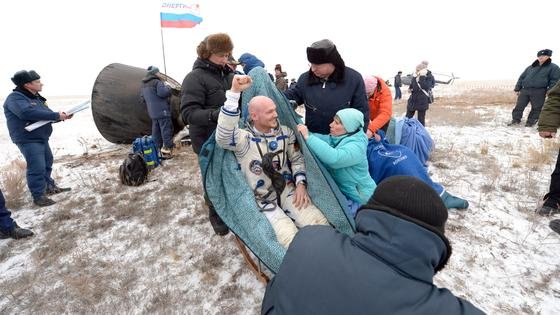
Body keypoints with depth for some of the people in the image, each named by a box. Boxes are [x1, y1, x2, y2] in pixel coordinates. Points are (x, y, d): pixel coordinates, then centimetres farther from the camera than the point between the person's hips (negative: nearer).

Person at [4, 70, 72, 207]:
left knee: (47, 163, 19)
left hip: (42, 138, 10)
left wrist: (62, 116, -5)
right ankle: (38, 197, -1)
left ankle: (50, 187, 35)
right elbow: (28, 113, -33)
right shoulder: (15, 98, -16)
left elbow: (47, 114, 16)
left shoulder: (36, 98, 14)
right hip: (28, 140, -10)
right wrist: (56, 115, -30)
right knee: (37, 168, -10)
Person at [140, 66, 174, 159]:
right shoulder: (157, 82, -11)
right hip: (162, 111, -8)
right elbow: (163, 92, -22)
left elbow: (142, 96, 24)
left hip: (152, 112, 9)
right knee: (166, 129, -5)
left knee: (156, 130, 12)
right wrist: (168, 87, -4)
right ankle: (167, 149, -7)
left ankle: (159, 148, 18)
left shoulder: (144, 85, 17)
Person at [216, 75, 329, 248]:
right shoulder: (244, 138, -12)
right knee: (291, 239, -25)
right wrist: (234, 92, -38)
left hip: (287, 190, 4)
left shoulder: (285, 132, 4)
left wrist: (301, 184, -3)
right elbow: (222, 137, -35)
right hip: (262, 199, -4)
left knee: (320, 224, -16)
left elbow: (297, 159, 14)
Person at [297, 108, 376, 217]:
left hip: (358, 199, -7)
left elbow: (333, 158, -41)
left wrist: (308, 137, -38)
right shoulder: (335, 138, 1)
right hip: (340, 191, 7)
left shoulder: (356, 145, -24)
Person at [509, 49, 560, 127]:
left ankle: (531, 122, 11)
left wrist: (549, 92, -12)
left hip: (539, 92, -3)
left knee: (536, 108, 1)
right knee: (519, 106, 1)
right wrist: (517, 88, 9)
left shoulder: (553, 67, 4)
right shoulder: (530, 67, 16)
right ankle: (516, 120, 10)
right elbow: (521, 78, 17)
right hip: (524, 90, 3)